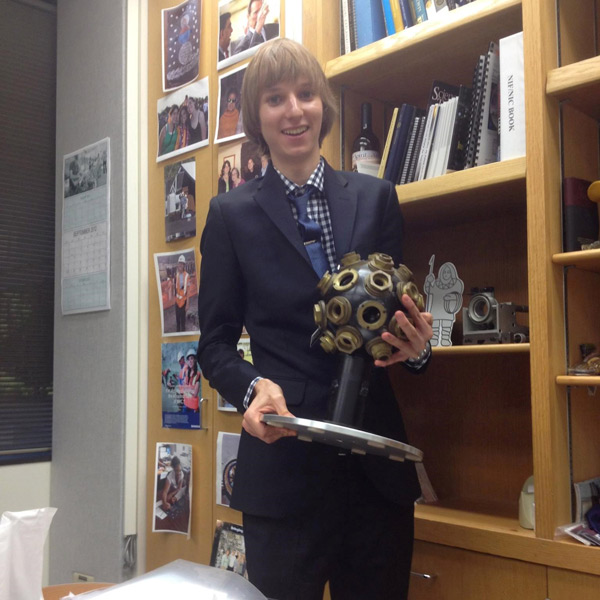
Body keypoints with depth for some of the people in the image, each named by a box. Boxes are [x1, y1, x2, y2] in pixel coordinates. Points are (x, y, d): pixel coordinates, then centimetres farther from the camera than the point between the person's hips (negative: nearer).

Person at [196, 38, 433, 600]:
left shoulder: (376, 198, 6)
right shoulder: (232, 213, 2)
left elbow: (402, 306, 10)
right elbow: (215, 342, 2)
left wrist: (416, 345, -12)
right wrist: (253, 388, -17)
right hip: (284, 458, -2)